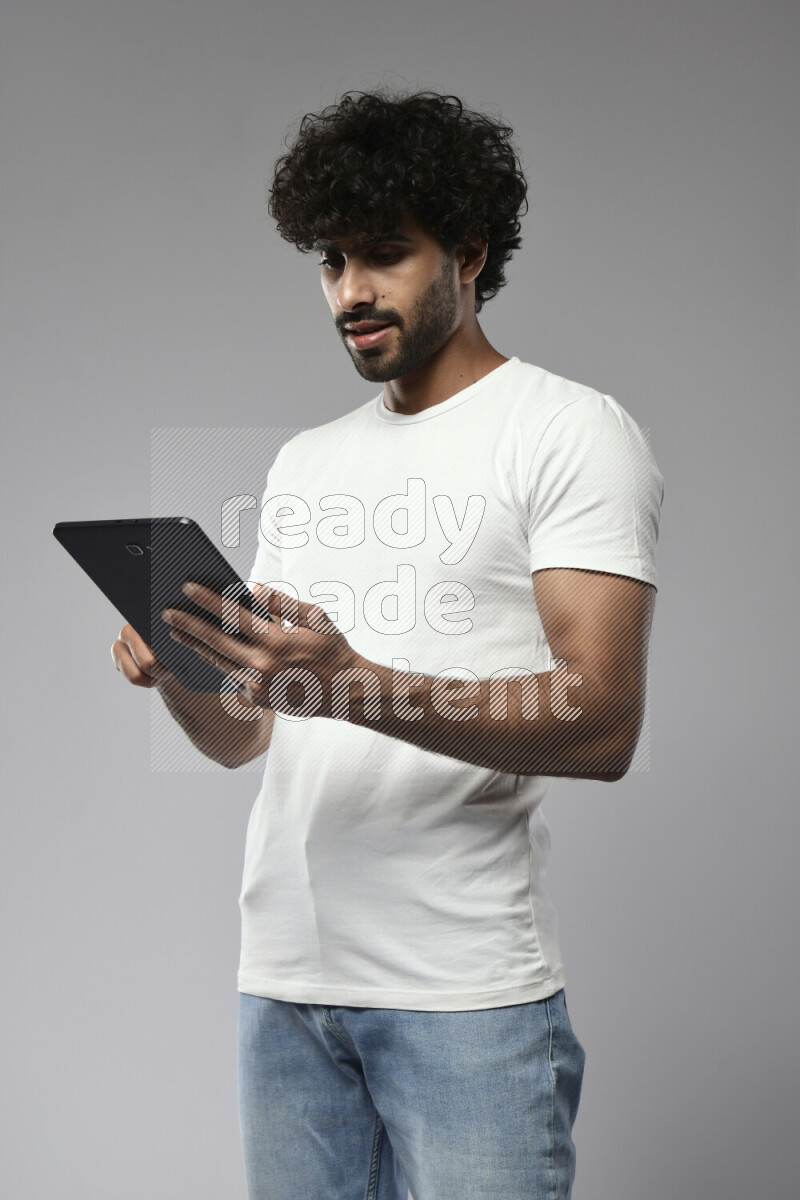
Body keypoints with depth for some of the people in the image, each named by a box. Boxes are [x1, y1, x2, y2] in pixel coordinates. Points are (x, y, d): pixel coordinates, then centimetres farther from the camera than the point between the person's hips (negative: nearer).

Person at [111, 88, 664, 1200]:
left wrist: (354, 685, -26)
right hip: (284, 979, 6)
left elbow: (602, 723, -15)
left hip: (465, 989, -5)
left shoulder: (571, 431, -2)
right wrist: (180, 675, -7)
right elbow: (246, 733, 17)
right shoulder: (306, 460, 18)